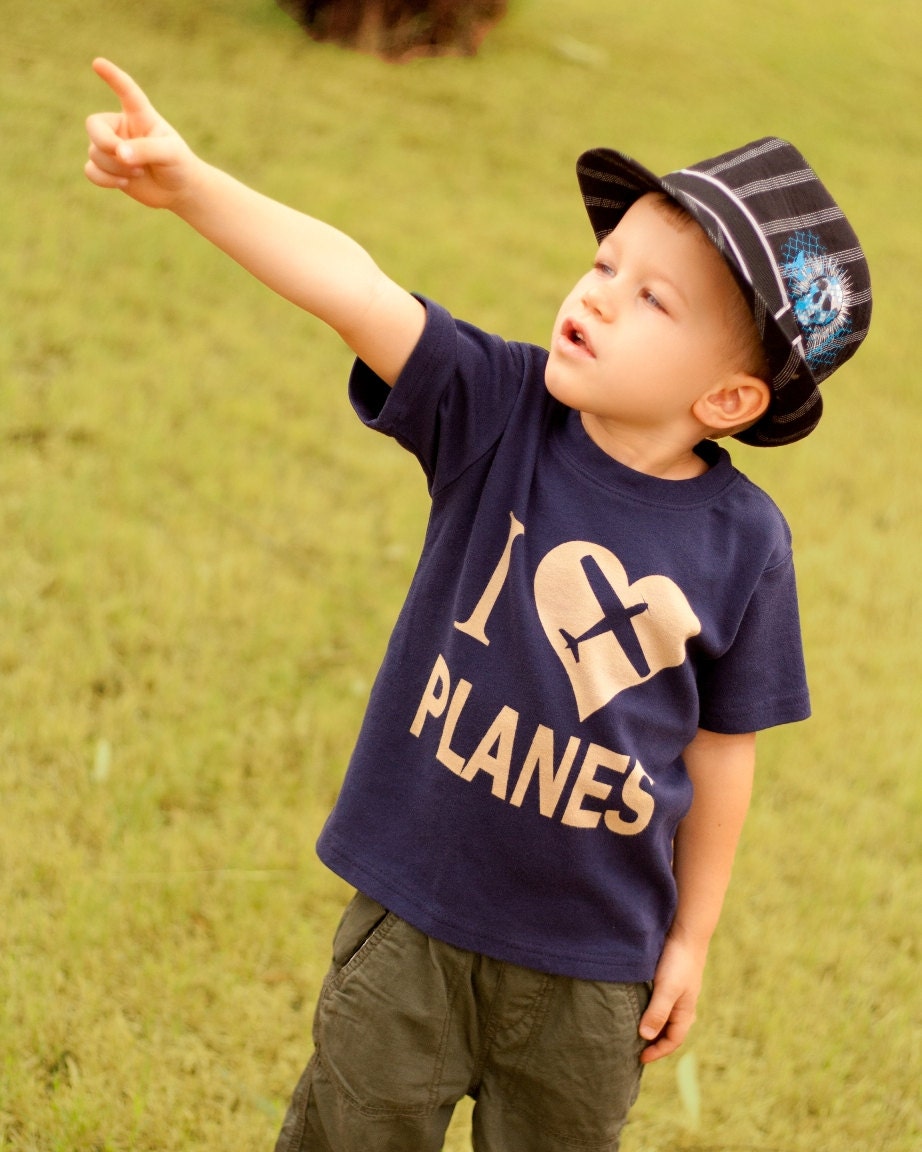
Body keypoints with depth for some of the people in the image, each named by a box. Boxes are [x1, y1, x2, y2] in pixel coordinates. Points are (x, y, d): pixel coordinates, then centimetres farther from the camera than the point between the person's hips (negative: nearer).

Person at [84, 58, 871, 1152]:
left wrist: (689, 940, 5)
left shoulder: (743, 542, -13)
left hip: (592, 960, 0)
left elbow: (721, 752, -3)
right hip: (413, 911, 0)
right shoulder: (498, 411, -14)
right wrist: (189, 181, -42)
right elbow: (357, 290, -29)